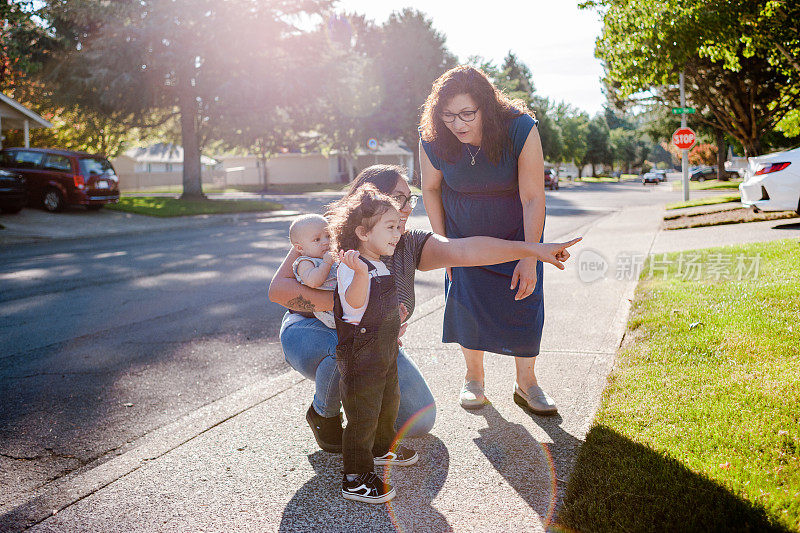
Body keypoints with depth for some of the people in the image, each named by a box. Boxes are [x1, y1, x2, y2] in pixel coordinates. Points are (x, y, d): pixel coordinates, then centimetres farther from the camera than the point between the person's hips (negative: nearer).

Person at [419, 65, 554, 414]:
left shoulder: (521, 130, -30)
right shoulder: (432, 139, -24)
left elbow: (533, 199, -24)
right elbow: (430, 189, -5)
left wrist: (530, 259, -25)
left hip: (516, 232, -1)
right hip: (464, 234, 1)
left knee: (524, 300, -4)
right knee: (466, 299, -5)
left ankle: (526, 384, 13)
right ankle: (474, 378, 15)